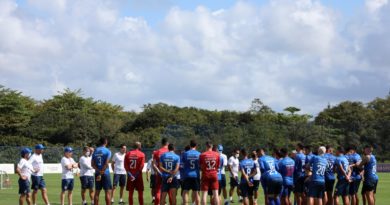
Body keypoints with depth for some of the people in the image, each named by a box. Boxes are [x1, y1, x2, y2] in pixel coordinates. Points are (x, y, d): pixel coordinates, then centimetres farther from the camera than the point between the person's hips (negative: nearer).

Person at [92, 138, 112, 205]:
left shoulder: (95, 151, 8)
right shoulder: (107, 151, -7)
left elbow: (93, 164, 2)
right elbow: (106, 164, -15)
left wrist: (99, 171, -7)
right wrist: (102, 172, -12)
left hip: (97, 174, 5)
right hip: (105, 173, -5)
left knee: (97, 192, 9)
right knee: (108, 192, -3)